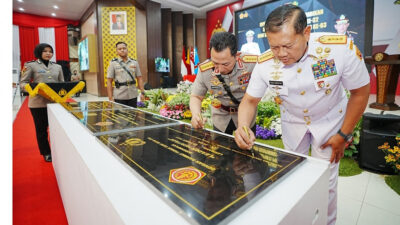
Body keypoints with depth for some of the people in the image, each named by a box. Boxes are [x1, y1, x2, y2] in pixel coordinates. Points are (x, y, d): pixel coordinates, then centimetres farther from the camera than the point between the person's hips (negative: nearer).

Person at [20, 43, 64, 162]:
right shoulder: (31, 65, 4)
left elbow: (62, 83, 16)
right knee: (41, 129, 7)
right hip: (38, 102, -2)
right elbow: (23, 83, 2)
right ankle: (46, 153, 21)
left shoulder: (57, 67, 13)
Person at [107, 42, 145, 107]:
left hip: (133, 96, 3)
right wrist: (110, 97, -7)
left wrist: (142, 92, 0)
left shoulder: (134, 62, 9)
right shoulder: (113, 63, 2)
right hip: (119, 97, -2)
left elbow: (139, 78, 9)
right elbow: (109, 81, -1)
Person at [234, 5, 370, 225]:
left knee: (325, 181, 4)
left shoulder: (341, 48, -30)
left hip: (329, 120, -1)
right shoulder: (264, 63, -24)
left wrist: (343, 135, -11)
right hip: (292, 122, 2)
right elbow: (250, 100, -14)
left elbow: (360, 93, -15)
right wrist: (243, 127, -34)